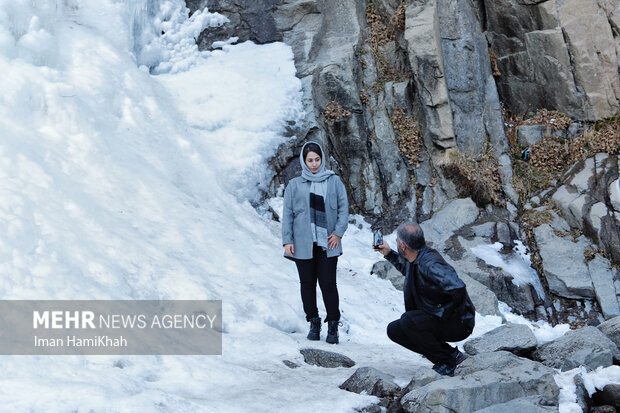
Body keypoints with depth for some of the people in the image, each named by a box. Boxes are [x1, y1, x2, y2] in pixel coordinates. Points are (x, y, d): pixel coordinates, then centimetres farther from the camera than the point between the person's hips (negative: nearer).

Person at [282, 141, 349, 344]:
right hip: (303, 244, 1)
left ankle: (333, 325, 7)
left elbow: (343, 208, 5)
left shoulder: (334, 182, 6)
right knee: (307, 283, 8)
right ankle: (314, 323, 20)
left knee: (328, 283, -3)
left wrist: (338, 232, -6)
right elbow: (287, 214, 6)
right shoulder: (294, 185, 6)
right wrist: (287, 240, -1)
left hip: (327, 243, -1)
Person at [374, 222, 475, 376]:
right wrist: (389, 254, 22)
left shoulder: (430, 265, -27)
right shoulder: (415, 260, 4)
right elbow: (407, 268, 31)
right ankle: (450, 354, 7)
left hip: (458, 323, -10)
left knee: (408, 320, -27)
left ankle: (447, 361, -9)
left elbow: (458, 289, -39)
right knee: (394, 330, 7)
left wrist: (444, 315, -27)